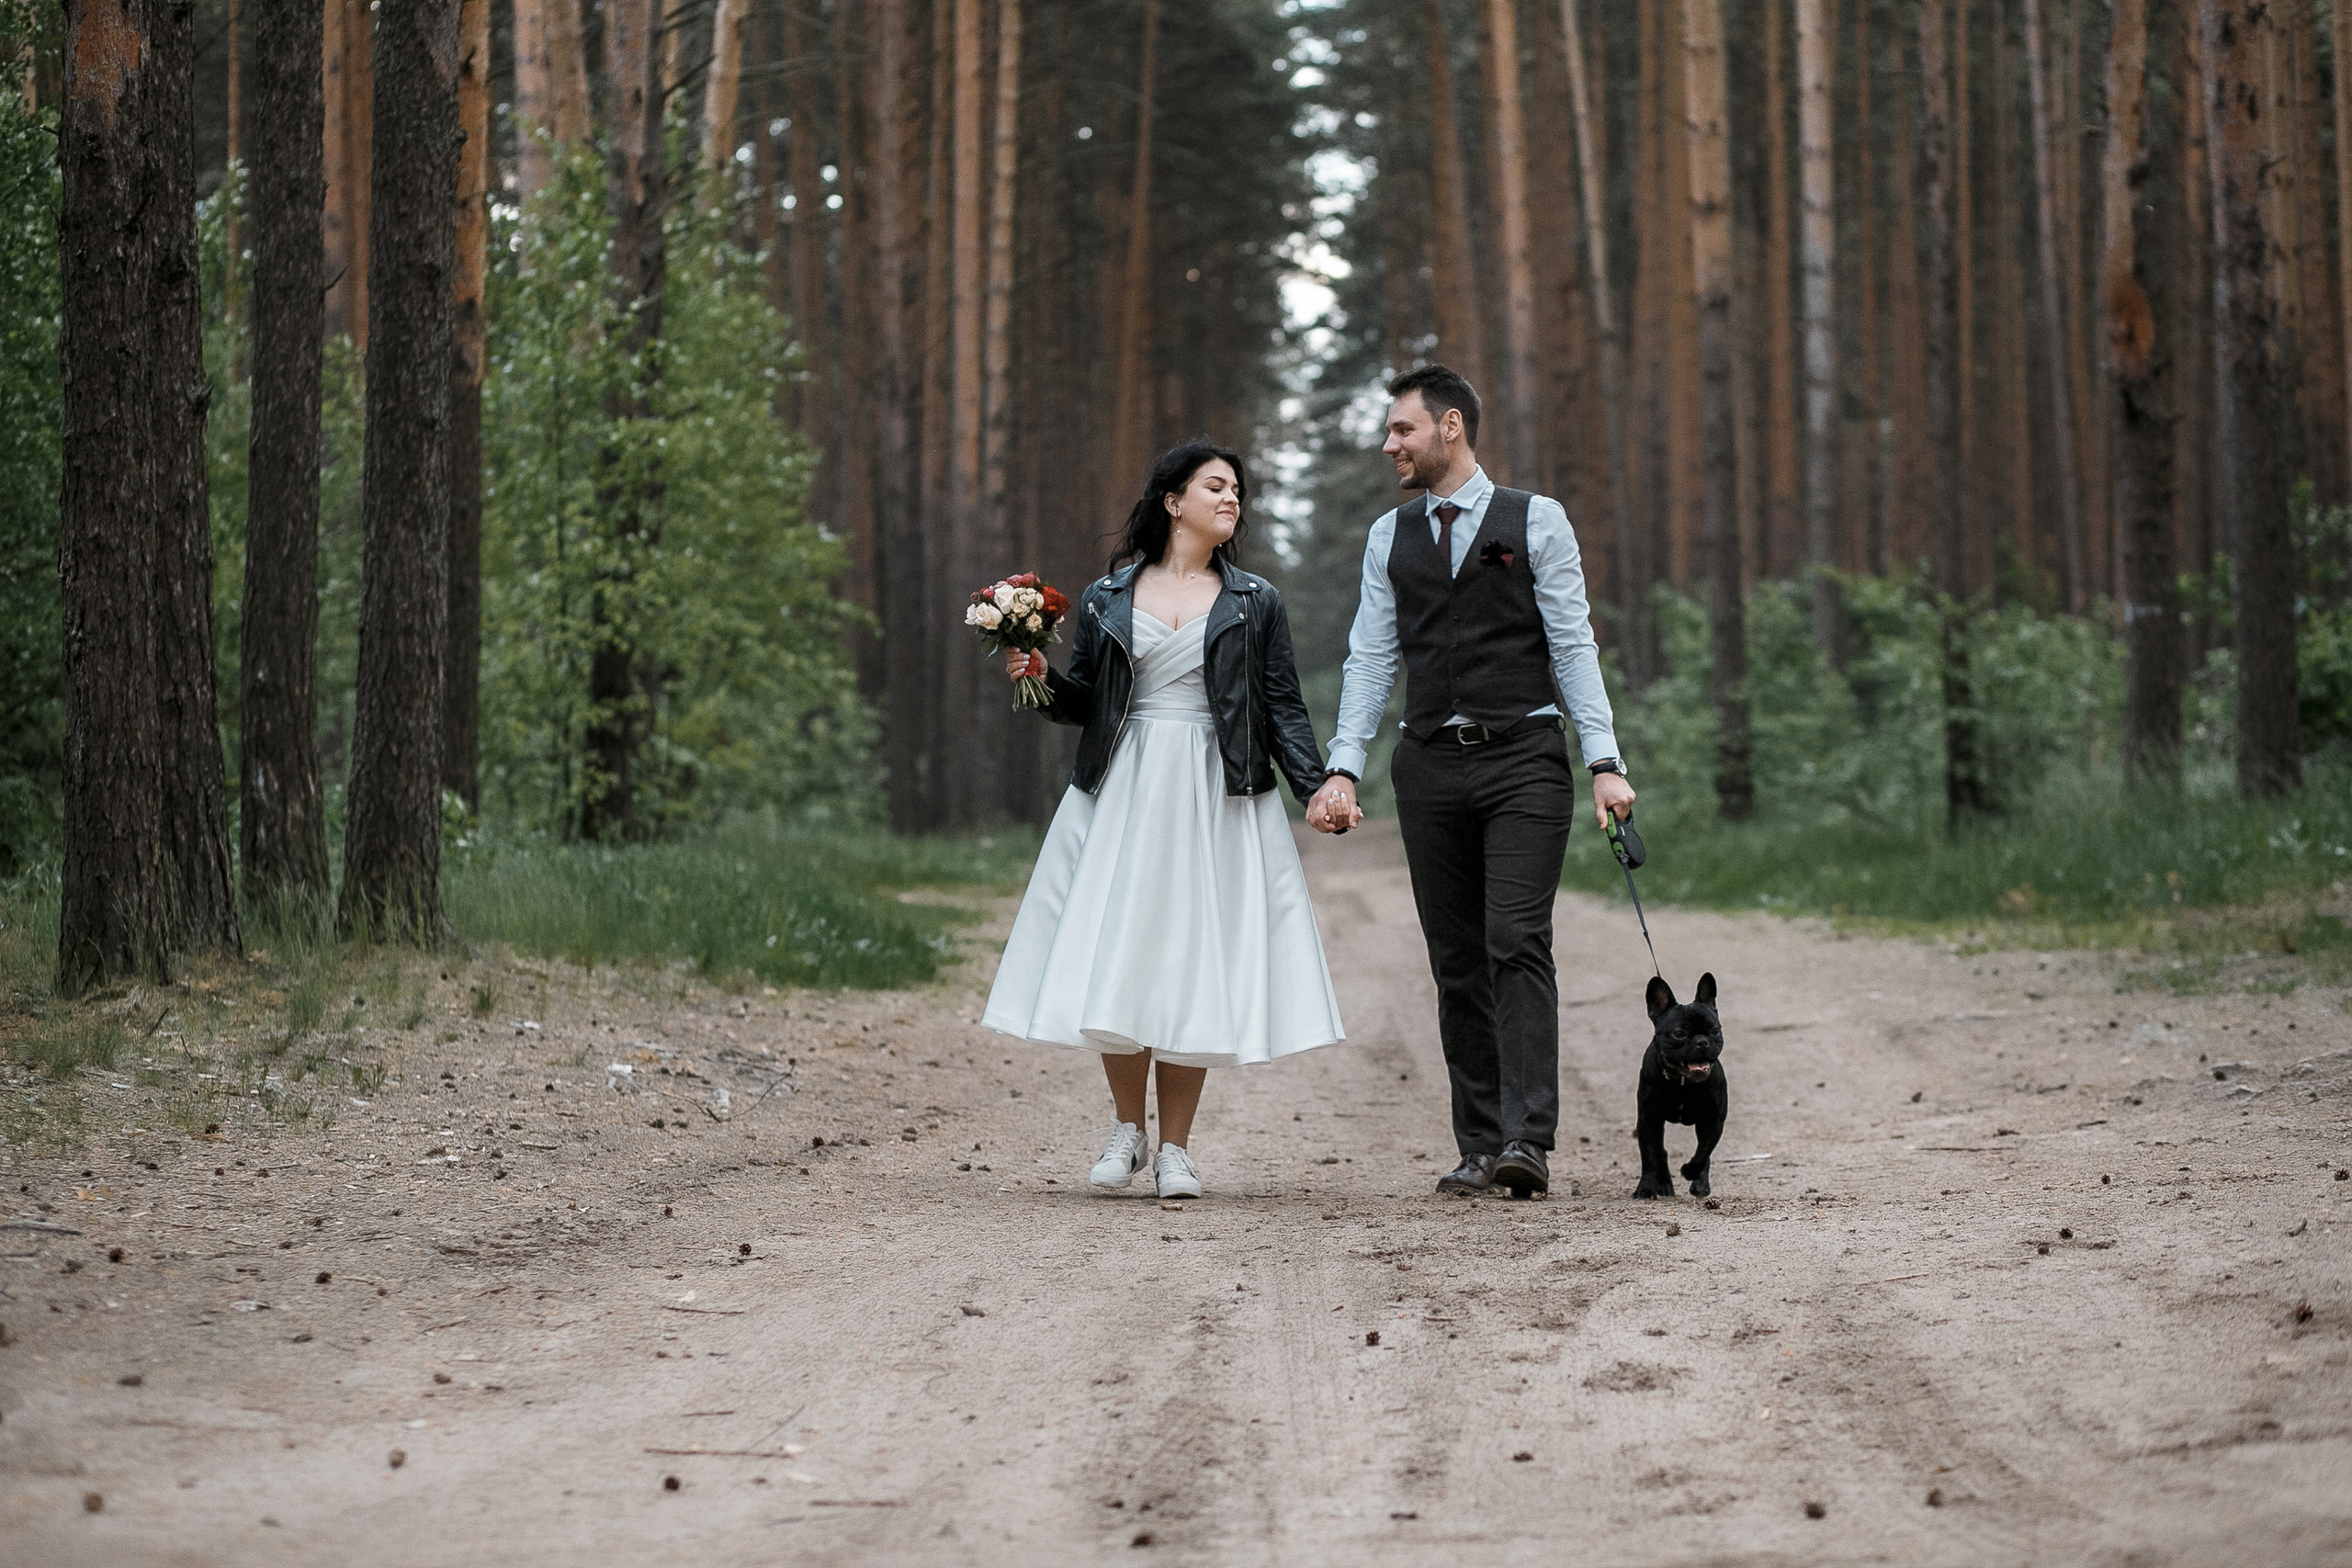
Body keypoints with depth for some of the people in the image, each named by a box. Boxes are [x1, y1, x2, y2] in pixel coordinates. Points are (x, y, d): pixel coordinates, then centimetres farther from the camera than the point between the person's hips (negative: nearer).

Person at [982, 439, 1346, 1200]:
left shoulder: (1254, 603, 9)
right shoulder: (1106, 600, 9)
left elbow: (1284, 708, 5)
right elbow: (1083, 702, 11)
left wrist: (1317, 787, -7)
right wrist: (1039, 678, -8)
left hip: (1216, 798, 0)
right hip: (1122, 794, 0)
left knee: (1195, 965, -3)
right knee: (1114, 961, -4)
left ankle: (1176, 1147, 6)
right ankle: (1128, 1129, 14)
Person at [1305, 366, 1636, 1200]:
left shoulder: (1536, 521, 2)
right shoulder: (1390, 536, 13)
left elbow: (1573, 646, -1)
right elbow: (1371, 658, 10)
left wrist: (1605, 762, -10)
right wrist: (1343, 769, -1)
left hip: (1522, 757, -4)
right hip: (1430, 764, 4)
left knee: (1517, 943, -14)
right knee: (1457, 963, 3)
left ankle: (1527, 1139, -18)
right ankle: (1480, 1147, 7)